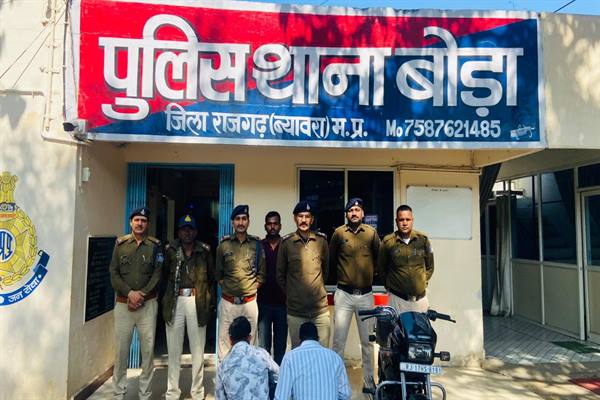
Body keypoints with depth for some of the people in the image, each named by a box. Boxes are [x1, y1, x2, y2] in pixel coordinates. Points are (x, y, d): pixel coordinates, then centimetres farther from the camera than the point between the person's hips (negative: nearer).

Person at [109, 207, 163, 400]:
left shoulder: (155, 245, 4)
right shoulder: (120, 244, 6)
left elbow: (157, 274, -1)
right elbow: (113, 274, 2)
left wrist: (141, 294, -12)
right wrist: (130, 293, -11)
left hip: (148, 304, 0)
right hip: (123, 304, 1)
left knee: (148, 349, 2)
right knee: (121, 349, 3)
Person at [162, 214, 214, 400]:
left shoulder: (204, 251, 5)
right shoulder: (170, 251, 6)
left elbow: (210, 276, 8)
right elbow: (164, 273, 5)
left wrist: (202, 292, 1)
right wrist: (170, 292, -2)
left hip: (197, 302, -1)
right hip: (175, 302, 1)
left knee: (198, 349, 4)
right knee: (174, 349, 8)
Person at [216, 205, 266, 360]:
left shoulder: (256, 244, 3)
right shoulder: (224, 244, 3)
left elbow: (262, 271, 9)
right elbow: (218, 271, 12)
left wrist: (255, 285, 1)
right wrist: (224, 285, 4)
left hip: (249, 302, 0)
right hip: (228, 302, 0)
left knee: (249, 341, 7)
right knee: (224, 340, 4)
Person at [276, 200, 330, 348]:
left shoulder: (321, 240, 1)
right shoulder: (286, 242, -3)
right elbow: (280, 275, 6)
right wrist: (291, 293, 10)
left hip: (320, 309, 1)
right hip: (295, 310, -1)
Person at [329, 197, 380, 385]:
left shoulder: (371, 233, -1)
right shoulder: (339, 233, -3)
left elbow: (379, 258, 12)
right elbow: (331, 259, 9)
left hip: (366, 294, 1)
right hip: (344, 294, -1)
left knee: (367, 341, 13)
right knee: (339, 340, 1)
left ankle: (369, 379, 27)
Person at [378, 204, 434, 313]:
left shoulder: (423, 239, 1)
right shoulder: (388, 241, -4)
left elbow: (430, 265, 14)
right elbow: (381, 267, 8)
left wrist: (424, 282, 10)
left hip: (420, 297, 2)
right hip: (396, 297, -2)